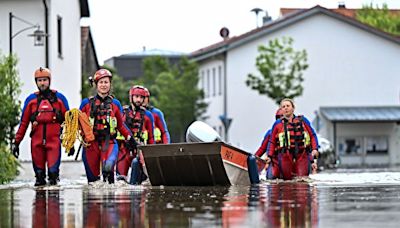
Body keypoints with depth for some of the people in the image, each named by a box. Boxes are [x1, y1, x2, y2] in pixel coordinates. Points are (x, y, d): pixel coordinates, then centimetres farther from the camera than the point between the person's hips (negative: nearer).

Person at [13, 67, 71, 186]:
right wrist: (17, 142, 6)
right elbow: (23, 123, 12)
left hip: (54, 140, -2)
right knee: (39, 170, 5)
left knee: (53, 170, -10)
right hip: (36, 140, 2)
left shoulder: (59, 98, 7)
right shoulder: (31, 99, 10)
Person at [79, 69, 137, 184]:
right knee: (92, 177, 4)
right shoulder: (87, 103, 8)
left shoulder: (115, 103, 11)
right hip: (91, 143, 1)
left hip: (109, 142, -1)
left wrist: (130, 138, 9)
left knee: (108, 166, -31)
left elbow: (121, 125, 20)